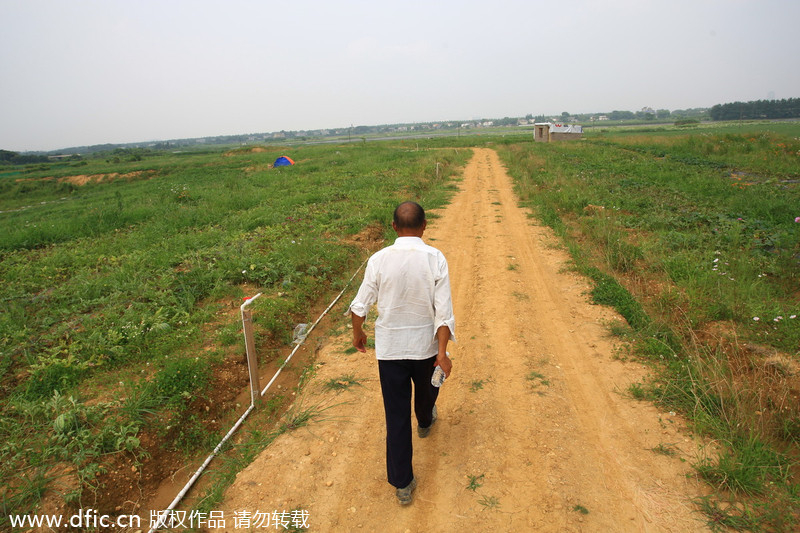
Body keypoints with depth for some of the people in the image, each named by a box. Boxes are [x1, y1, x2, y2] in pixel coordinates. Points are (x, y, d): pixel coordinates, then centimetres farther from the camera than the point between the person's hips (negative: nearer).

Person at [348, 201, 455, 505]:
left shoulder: (379, 260, -13)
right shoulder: (435, 259, -14)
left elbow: (360, 306, -6)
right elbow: (443, 311, -17)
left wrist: (357, 333, 12)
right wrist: (442, 353, -10)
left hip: (389, 349, 0)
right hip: (426, 346, 1)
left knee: (396, 415, 9)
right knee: (426, 389, 31)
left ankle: (402, 484, 18)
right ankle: (425, 423, 62)